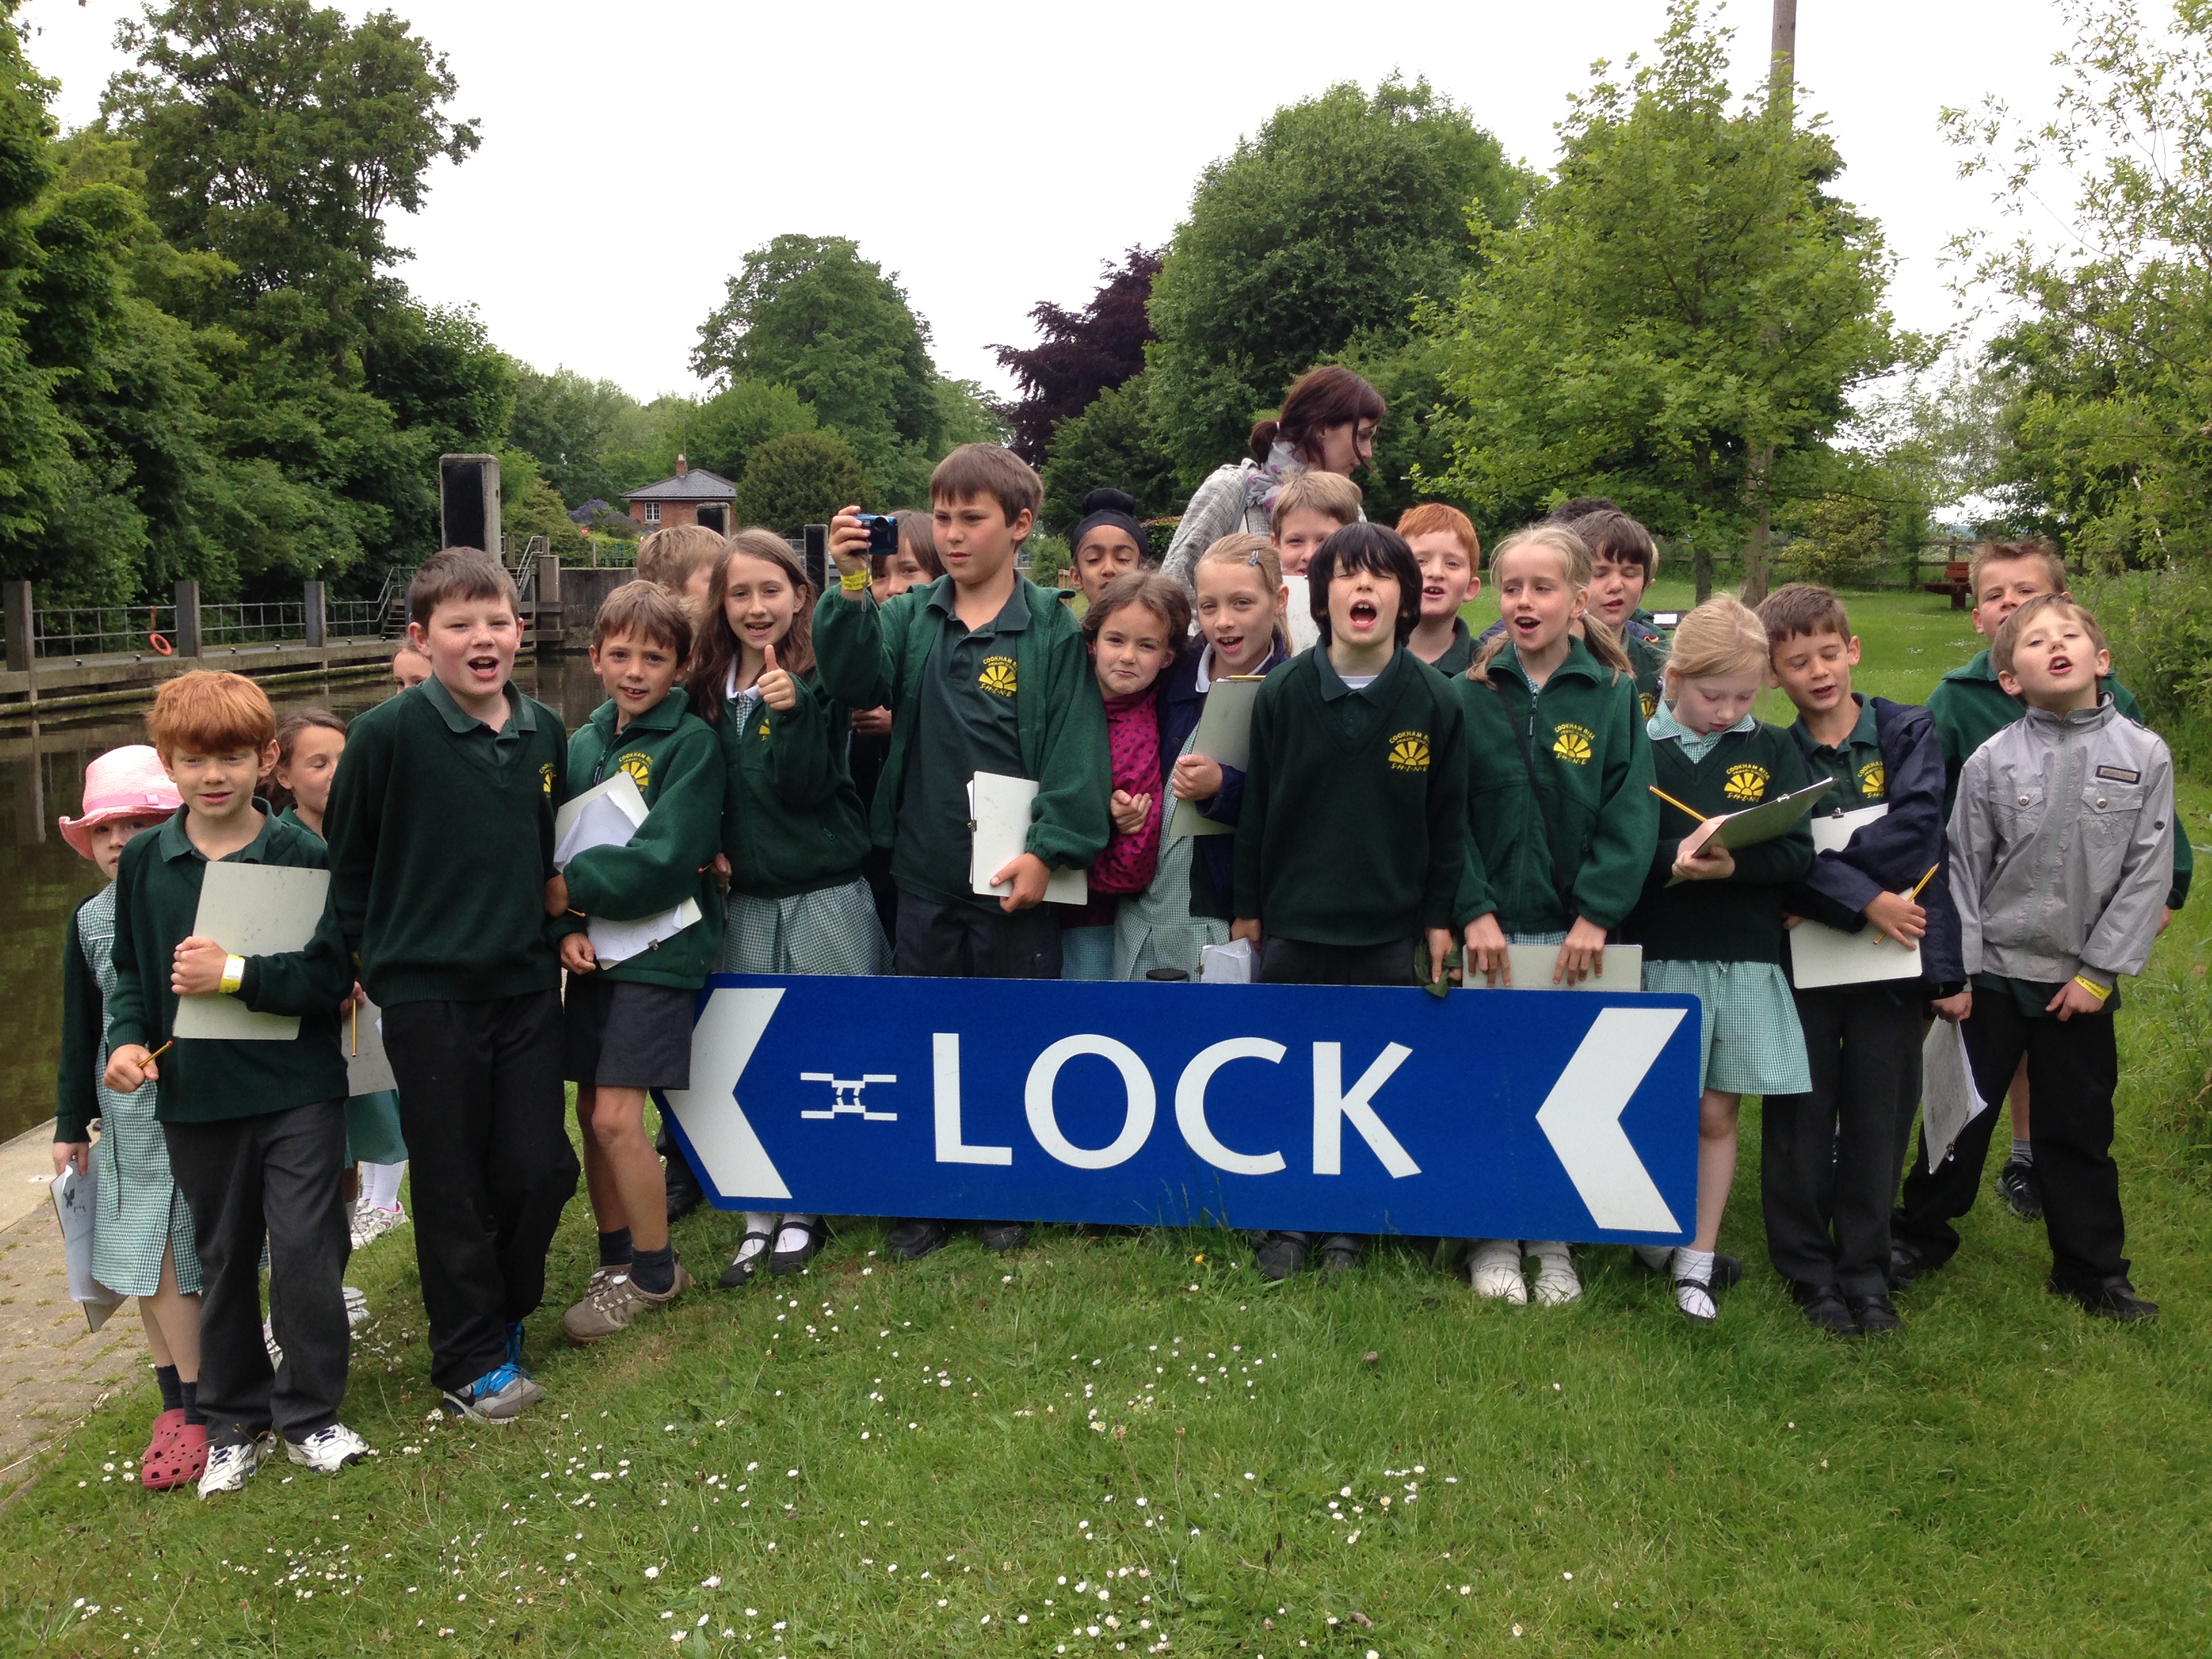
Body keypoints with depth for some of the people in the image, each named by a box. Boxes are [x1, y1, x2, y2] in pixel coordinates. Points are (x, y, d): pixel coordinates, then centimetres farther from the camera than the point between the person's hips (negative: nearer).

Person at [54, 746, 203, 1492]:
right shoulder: (91, 921, 6)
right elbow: (80, 1031, 13)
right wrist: (72, 1123, 15)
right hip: (129, 1119, 4)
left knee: (174, 1260, -4)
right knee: (145, 1262, 8)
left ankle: (200, 1406, 9)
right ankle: (179, 1398, 21)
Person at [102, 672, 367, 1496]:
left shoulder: (303, 856, -9)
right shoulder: (144, 863, 2)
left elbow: (332, 976, -14)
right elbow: (130, 970, 11)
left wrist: (235, 974, -23)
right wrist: (128, 1038, -6)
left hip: (299, 1092, -3)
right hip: (196, 1096, 3)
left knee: (306, 1251, -4)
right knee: (223, 1261, 15)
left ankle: (309, 1415, 17)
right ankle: (234, 1424, 31)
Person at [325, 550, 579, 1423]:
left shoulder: (545, 731, 3)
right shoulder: (386, 734, -11)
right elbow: (347, 860, -2)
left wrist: (552, 898, 6)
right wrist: (378, 954, 0)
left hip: (527, 982, 4)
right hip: (427, 992, -4)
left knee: (541, 1168, 7)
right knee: (454, 1184, 6)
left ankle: (505, 1309, 34)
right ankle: (471, 1361, 23)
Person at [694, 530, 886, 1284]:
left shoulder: (818, 678, -8)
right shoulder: (710, 687, 6)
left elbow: (807, 785, -18)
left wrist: (793, 710, -32)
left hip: (824, 893, -4)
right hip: (747, 896, 4)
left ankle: (805, 1208, 18)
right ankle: (758, 1214, 18)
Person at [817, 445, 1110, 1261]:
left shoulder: (1052, 628, -5)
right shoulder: (908, 617, 6)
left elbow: (1075, 750, -9)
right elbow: (857, 679, -10)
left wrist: (1049, 850, -15)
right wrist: (851, 588, -22)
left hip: (1016, 875, -3)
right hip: (925, 871, 3)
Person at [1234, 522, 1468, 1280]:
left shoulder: (1437, 701, -4)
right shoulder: (1283, 693, -4)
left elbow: (1448, 820, 3)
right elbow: (1256, 807, 2)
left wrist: (1438, 918, 3)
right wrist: (1247, 907, 5)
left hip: (1390, 933, 0)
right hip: (1293, 926, 0)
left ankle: (1346, 1227, 26)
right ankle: (1286, 1224, 26)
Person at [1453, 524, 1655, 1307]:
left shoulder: (1614, 695, 1)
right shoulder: (1469, 695, 1)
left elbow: (1631, 812, -4)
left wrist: (1596, 914, -12)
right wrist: (1474, 910, -12)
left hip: (1579, 930, 0)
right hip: (1492, 928, 0)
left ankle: (1554, 1239, 22)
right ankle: (1492, 1237, 19)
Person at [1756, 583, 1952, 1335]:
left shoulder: (1909, 731, 1)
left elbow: (1916, 822, -14)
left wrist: (1822, 880, -18)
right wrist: (1865, 899, -21)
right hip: (1801, 960, 0)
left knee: (1878, 1121, 8)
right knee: (1801, 1122, 7)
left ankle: (1865, 1271, 22)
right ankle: (1810, 1270, 22)